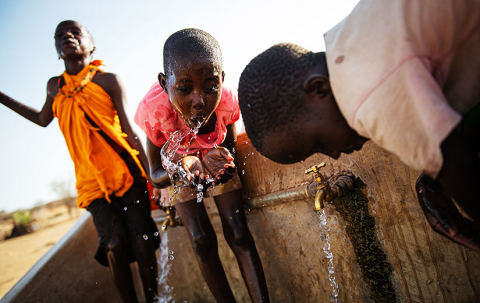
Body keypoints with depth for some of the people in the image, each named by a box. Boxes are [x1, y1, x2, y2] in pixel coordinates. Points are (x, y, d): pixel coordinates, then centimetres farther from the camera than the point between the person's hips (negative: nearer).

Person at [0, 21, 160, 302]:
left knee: (142, 242, -7)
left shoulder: (108, 80, -1)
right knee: (114, 243, -12)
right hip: (92, 180, 3)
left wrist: (151, 179, -9)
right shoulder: (54, 86, 12)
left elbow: (132, 133, -4)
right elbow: (42, 119, 33)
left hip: (128, 173, -2)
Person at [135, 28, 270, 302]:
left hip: (216, 159, 1)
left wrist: (219, 158, -34)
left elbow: (230, 146, -10)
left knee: (239, 234, -9)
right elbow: (156, 176, -22)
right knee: (202, 240, -10)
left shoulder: (227, 100, -31)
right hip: (177, 166, 0)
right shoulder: (154, 110, -35)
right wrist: (184, 166, -44)